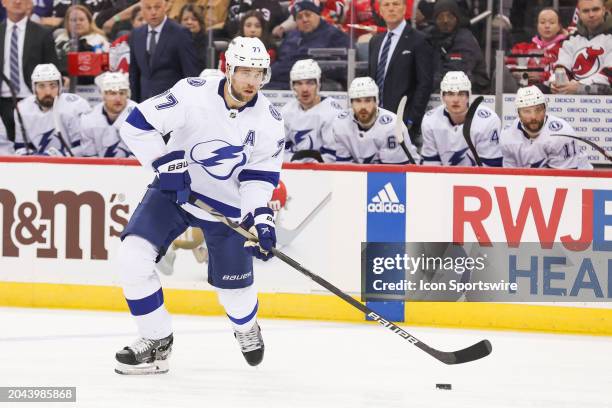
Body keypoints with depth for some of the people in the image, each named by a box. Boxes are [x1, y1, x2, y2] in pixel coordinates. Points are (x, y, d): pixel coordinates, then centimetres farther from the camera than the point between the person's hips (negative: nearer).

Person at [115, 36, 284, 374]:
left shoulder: (269, 121, -11)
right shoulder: (193, 94, -21)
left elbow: (259, 174, -6)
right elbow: (137, 125, -19)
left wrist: (259, 217, -21)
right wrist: (167, 165, -23)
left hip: (227, 204, 1)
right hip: (175, 190, -1)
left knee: (233, 286, 6)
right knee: (132, 257, -19)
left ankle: (246, 328, 45)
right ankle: (157, 341, -2)